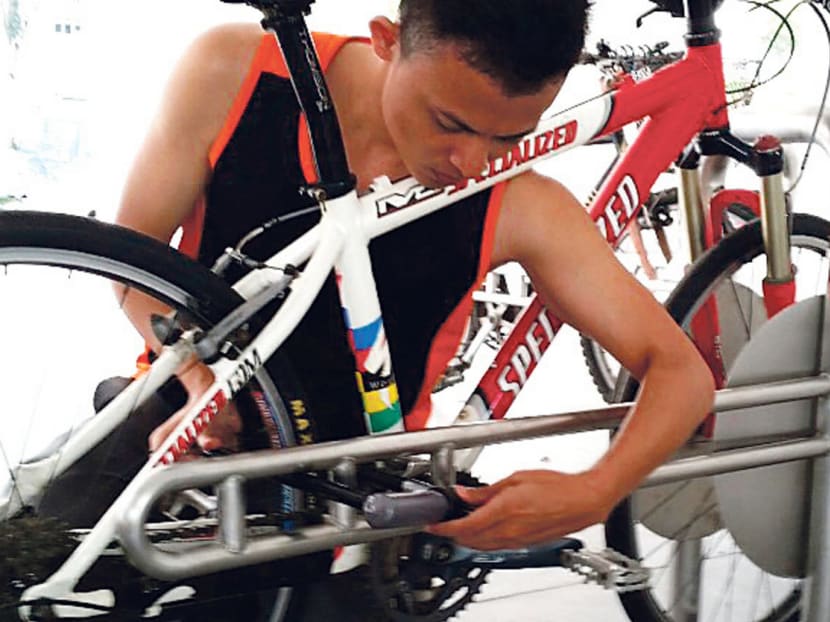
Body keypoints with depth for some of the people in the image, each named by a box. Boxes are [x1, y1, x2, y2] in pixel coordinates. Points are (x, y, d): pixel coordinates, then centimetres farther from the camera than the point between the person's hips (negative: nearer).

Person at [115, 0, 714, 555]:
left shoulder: (519, 208, -16)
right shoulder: (235, 71, -15)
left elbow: (679, 369, -11)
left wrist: (595, 491, -30)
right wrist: (204, 381, -23)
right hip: (189, 432, 0)